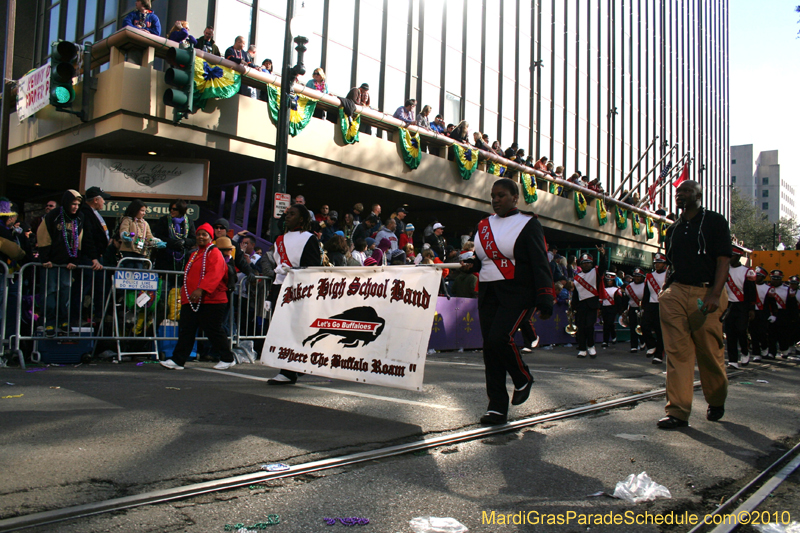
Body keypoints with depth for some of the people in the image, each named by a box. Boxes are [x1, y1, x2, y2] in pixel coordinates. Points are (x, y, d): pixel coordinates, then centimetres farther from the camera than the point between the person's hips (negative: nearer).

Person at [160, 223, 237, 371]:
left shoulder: (214, 253, -6)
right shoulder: (194, 255, 22)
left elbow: (214, 275, -21)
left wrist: (201, 290, -32)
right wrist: (185, 295, 20)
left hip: (210, 300, -8)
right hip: (191, 301, 8)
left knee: (213, 331, -2)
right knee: (185, 331, 4)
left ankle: (227, 359, 11)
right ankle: (177, 360, 6)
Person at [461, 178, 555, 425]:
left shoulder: (528, 224, 0)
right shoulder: (484, 225, 15)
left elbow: (539, 264, -6)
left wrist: (544, 300, -15)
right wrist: (470, 265, 1)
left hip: (516, 294, -6)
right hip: (488, 294, 6)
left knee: (499, 337, -23)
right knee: (490, 347, 1)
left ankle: (523, 379, 7)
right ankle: (497, 408, 9)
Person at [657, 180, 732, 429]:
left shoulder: (714, 221, 3)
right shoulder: (673, 229, 18)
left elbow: (723, 259, -6)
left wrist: (715, 294, -17)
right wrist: (668, 290, 10)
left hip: (705, 294, -4)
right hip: (676, 293, 4)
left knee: (710, 353, 4)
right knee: (677, 352, -4)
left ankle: (716, 402, 28)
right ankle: (678, 410, -4)